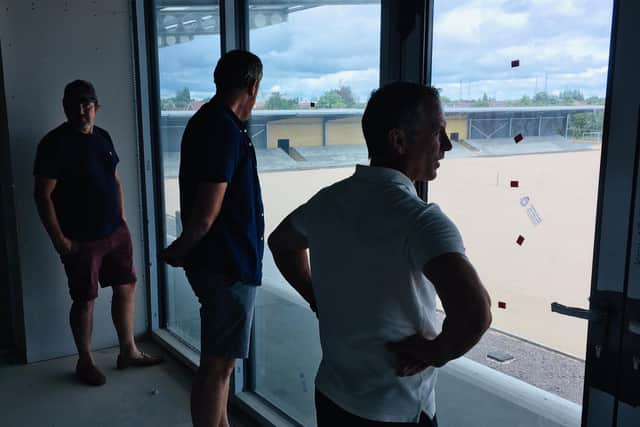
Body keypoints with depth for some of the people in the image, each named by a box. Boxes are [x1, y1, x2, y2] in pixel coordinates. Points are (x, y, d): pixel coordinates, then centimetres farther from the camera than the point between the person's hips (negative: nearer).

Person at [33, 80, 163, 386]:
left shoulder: (102, 137, 8)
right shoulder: (55, 143, -13)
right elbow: (43, 195, -14)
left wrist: (122, 219, 12)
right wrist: (59, 238, -16)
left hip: (115, 232, 7)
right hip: (81, 240, -7)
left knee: (126, 287, 12)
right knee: (85, 300, 5)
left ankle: (128, 351, 27)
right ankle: (85, 362, 23)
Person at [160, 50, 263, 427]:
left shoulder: (206, 120, 11)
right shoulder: (226, 130, -21)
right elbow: (205, 215, -23)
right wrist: (178, 252, -8)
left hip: (220, 259, 10)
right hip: (228, 264, -10)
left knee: (220, 358, 21)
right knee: (218, 363, 3)